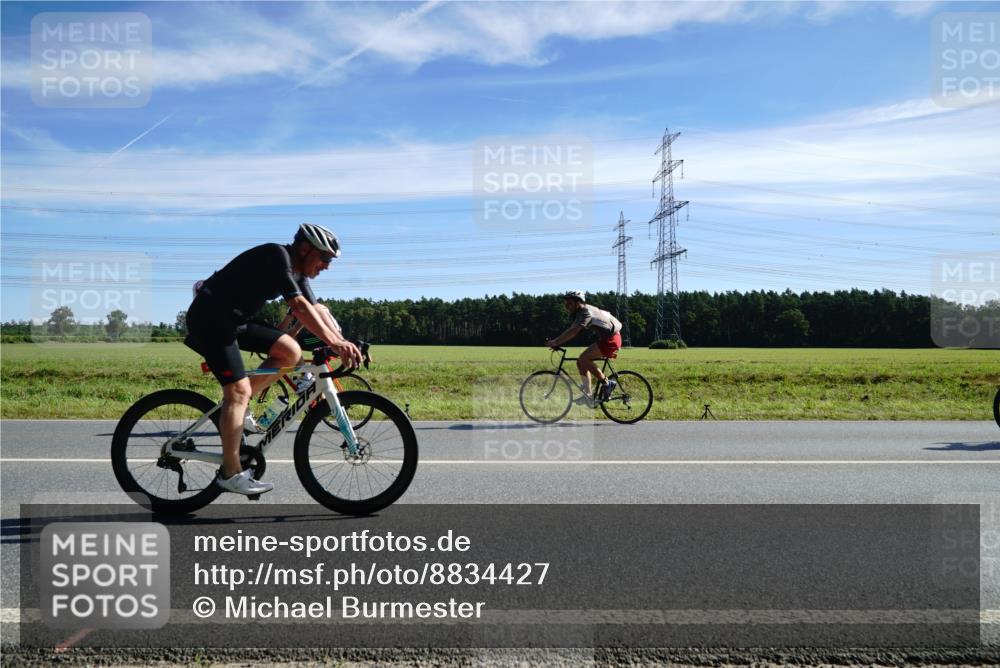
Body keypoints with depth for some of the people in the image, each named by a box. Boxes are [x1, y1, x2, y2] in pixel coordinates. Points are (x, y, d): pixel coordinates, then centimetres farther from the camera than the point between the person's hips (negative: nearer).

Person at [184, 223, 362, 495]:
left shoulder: (298, 271, 8)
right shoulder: (277, 256, -20)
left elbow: (316, 310, 5)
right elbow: (299, 306, -32)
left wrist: (343, 344, -8)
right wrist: (334, 342, -38)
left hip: (235, 320, 9)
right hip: (209, 317, -9)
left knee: (291, 351, -2)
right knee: (238, 390, -14)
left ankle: (233, 407, 6)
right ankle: (231, 473, -8)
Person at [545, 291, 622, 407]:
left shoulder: (586, 312, -21)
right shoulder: (579, 313, 10)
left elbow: (573, 331, -32)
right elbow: (571, 331, 9)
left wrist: (555, 342, -34)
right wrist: (555, 341, -3)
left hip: (611, 339, -10)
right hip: (605, 338, 10)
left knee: (584, 359, -21)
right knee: (581, 362, 6)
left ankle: (606, 383, -8)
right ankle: (588, 396, 11)